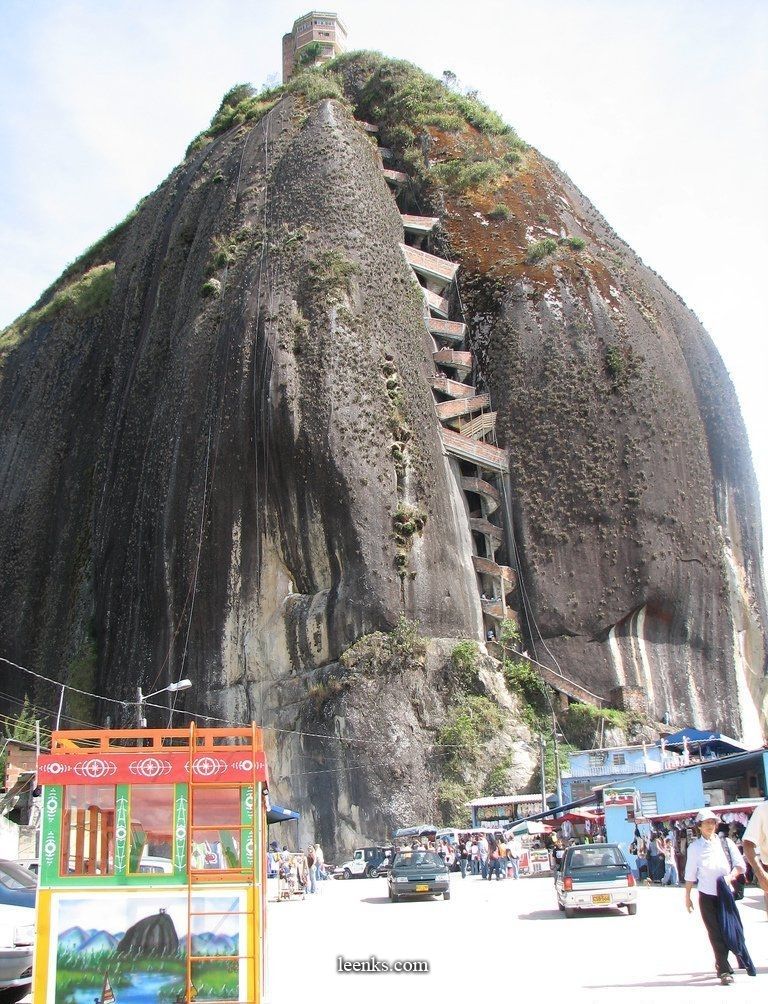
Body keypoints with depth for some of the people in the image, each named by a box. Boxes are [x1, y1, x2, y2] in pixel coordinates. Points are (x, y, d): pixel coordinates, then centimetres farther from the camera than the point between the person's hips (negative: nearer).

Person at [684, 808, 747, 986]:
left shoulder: (726, 843, 4)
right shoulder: (694, 847, 0)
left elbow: (740, 865, 2)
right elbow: (690, 875, 4)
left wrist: (730, 876, -17)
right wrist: (687, 897, 5)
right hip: (707, 896, -2)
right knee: (715, 933, -5)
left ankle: (721, 964, 28)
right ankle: (725, 970, -2)